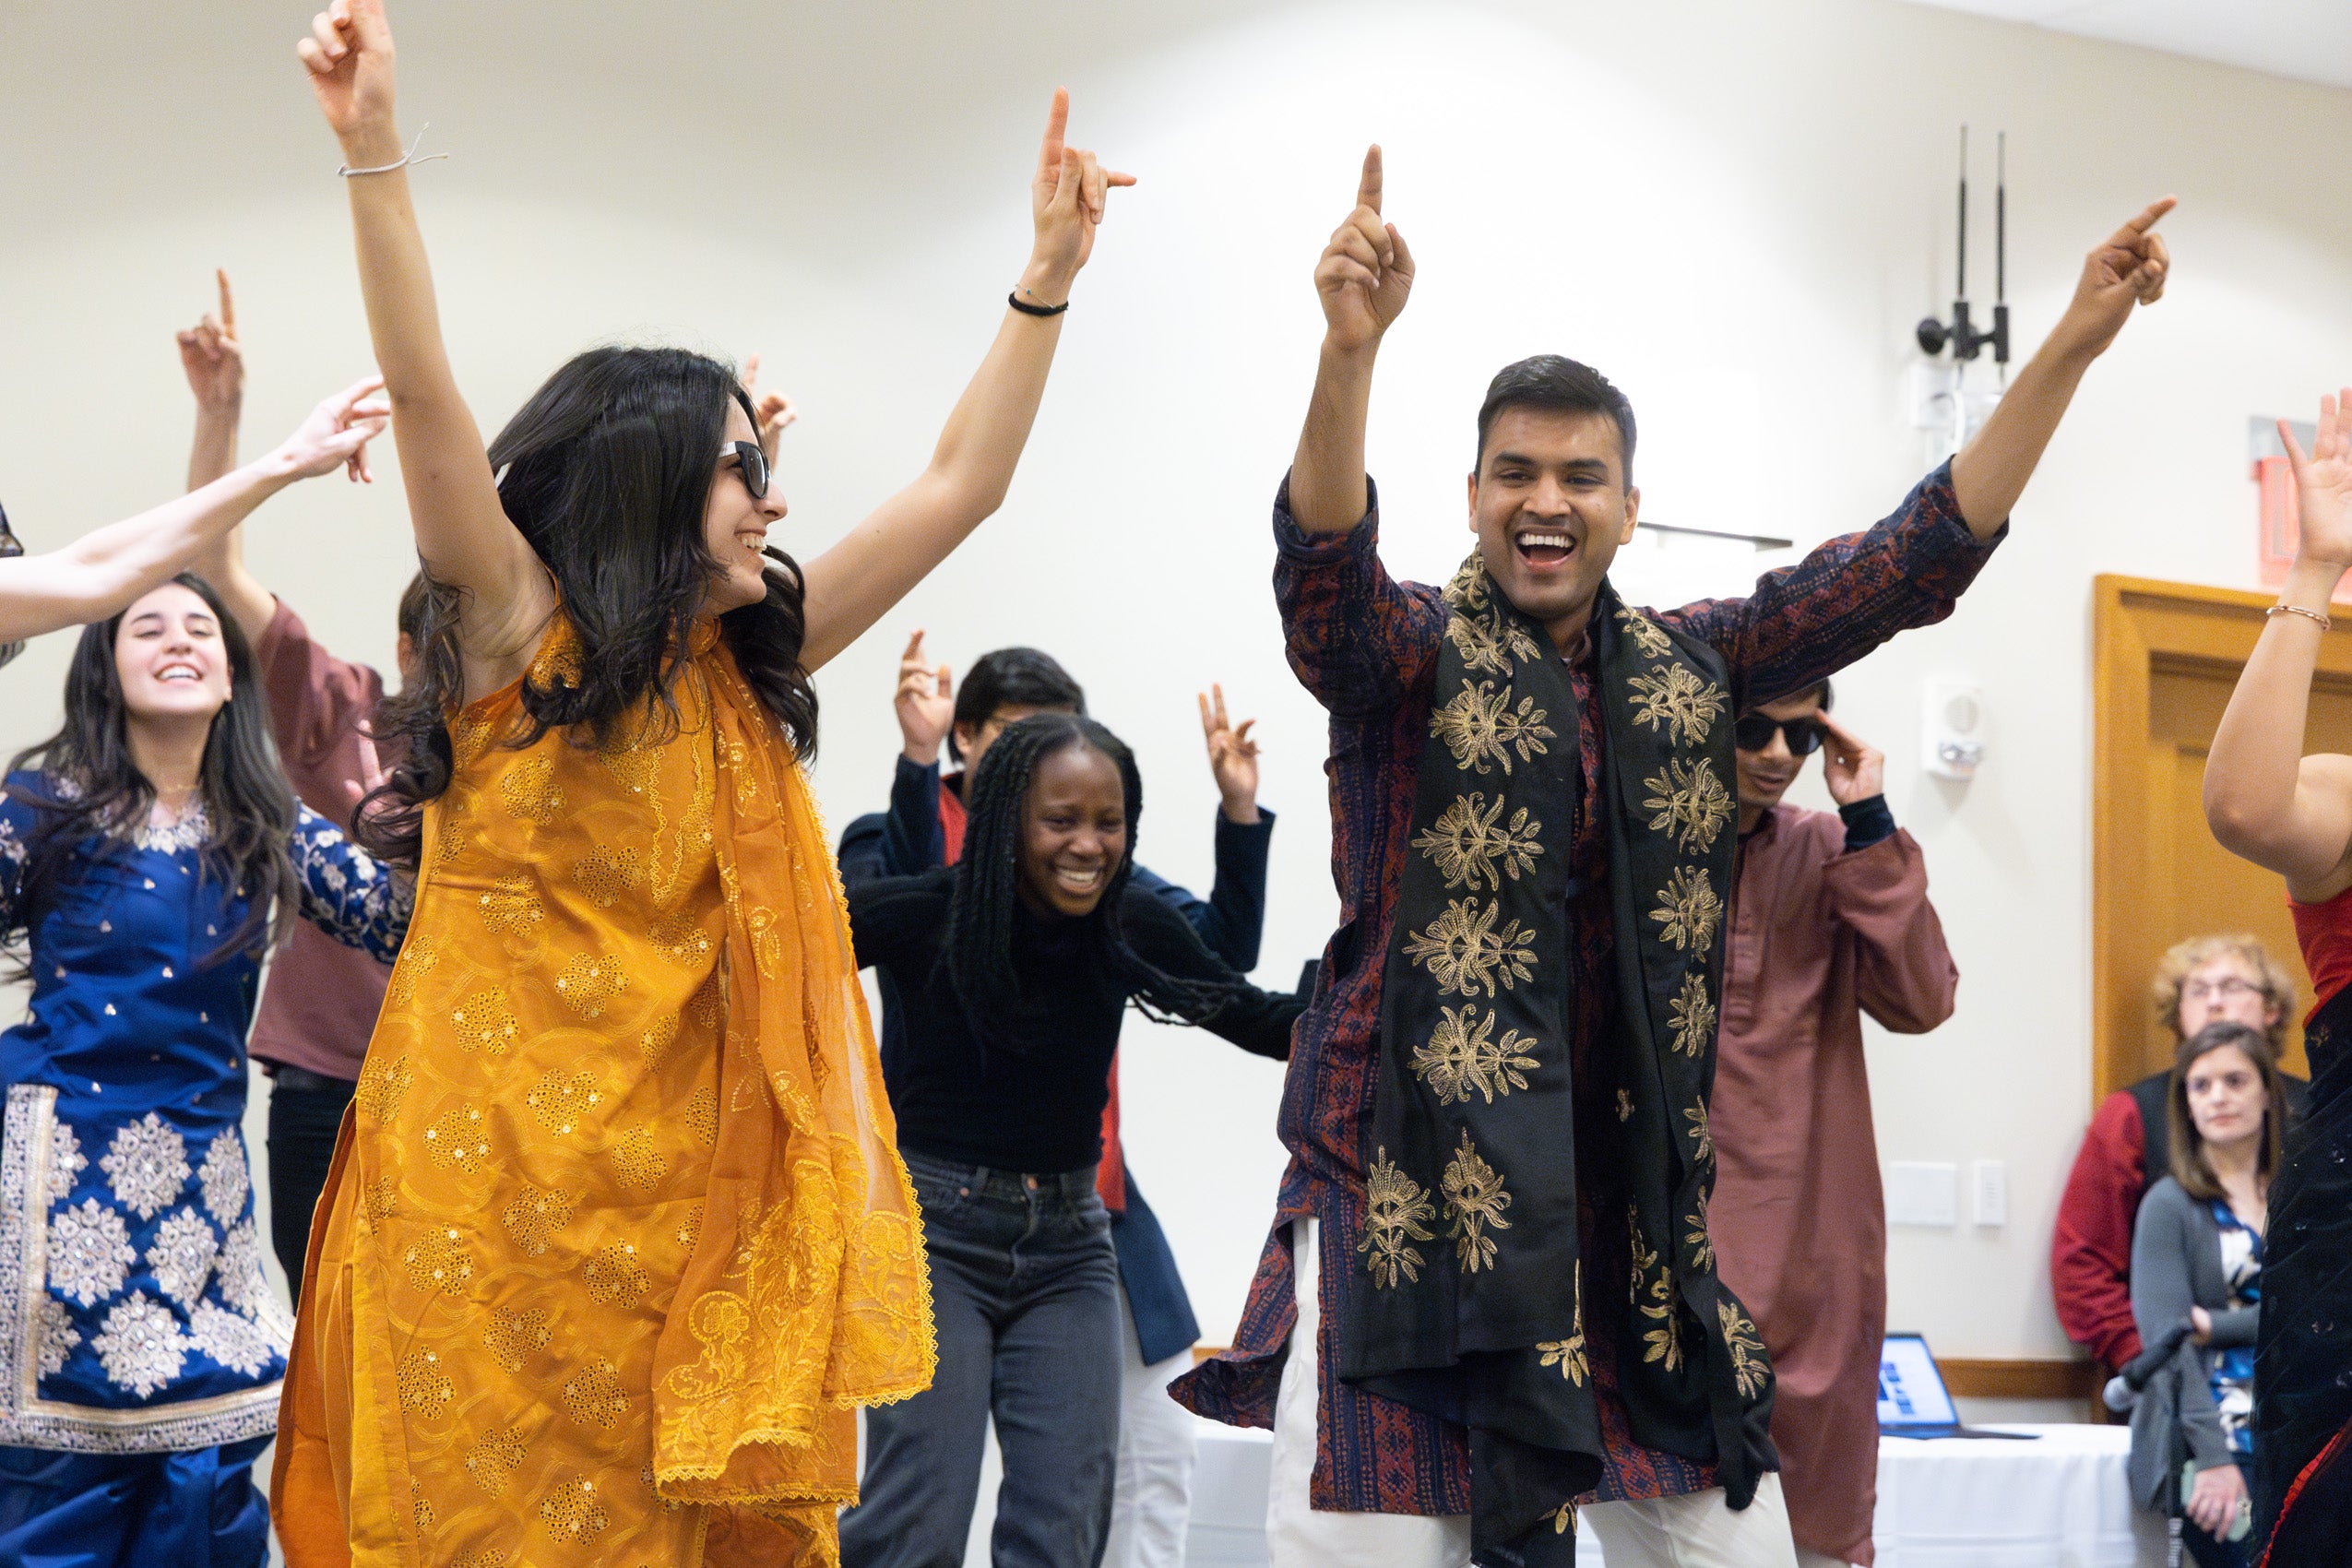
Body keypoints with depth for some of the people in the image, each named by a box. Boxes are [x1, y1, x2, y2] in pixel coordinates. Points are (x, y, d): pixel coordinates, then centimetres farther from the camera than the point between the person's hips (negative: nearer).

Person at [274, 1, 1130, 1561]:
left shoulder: (745, 667, 12)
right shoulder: (520, 632, -2)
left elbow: (958, 488, 13)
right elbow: (425, 394, -14)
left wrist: (1049, 276, 9)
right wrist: (372, 147, -23)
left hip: (679, 1178, 5)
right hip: (495, 1171, -5)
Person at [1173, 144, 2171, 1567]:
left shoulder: (1688, 672, 12)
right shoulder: (1407, 656, -1)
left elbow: (1916, 559, 8)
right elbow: (1322, 559, -22)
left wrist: (2076, 343, 1)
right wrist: (1351, 351, -41)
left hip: (1632, 1195, 5)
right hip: (1409, 1182, -4)